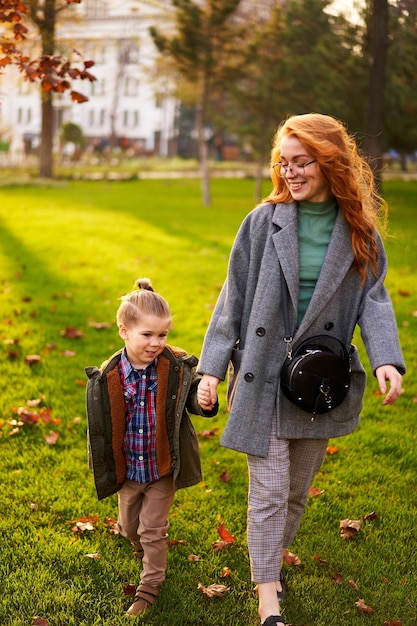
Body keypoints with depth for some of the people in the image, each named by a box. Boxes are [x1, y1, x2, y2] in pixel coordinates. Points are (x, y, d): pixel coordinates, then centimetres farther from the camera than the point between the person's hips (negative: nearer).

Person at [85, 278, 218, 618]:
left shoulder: (177, 367, -17)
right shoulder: (107, 377, -15)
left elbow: (190, 398, -4)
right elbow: (101, 426, -4)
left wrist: (204, 400, -29)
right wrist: (102, 469, 3)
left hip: (163, 466, -2)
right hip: (127, 467, 2)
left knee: (153, 530, 9)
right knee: (130, 527, 22)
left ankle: (150, 586, 28)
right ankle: (145, 551, 55)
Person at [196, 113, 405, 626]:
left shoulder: (358, 230, -1)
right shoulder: (264, 222, -6)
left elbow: (372, 296, -1)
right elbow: (234, 299, -2)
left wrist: (386, 358, -18)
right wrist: (212, 368, -5)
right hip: (263, 376, -2)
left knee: (298, 487, 17)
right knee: (269, 491, -1)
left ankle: (273, 558, 42)